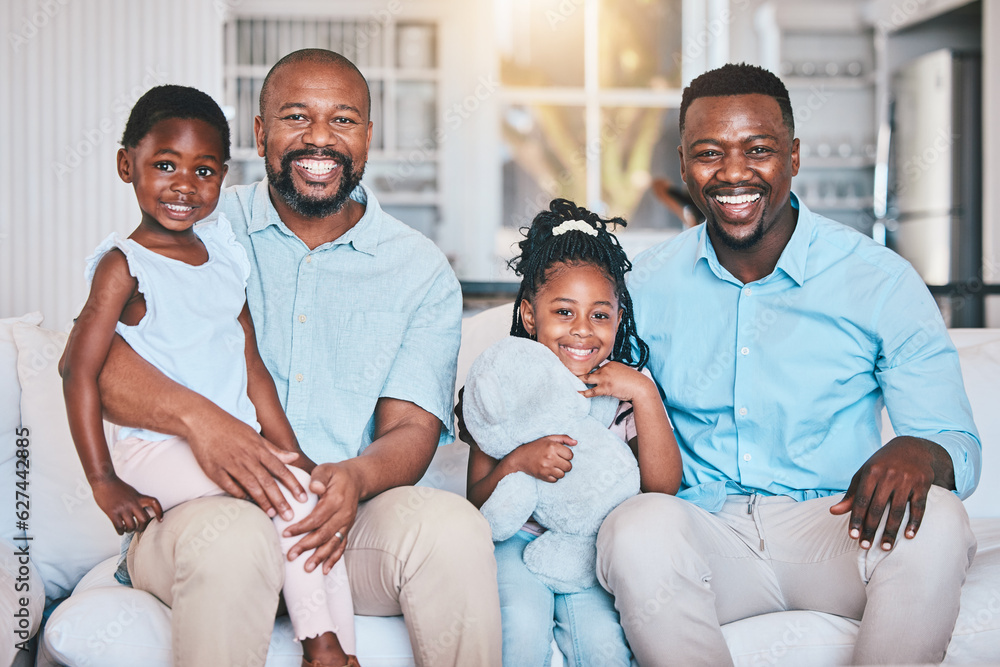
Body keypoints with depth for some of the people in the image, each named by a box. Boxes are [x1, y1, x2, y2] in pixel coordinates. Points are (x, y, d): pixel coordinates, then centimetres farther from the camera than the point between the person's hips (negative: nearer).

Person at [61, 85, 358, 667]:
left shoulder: (226, 255, 10)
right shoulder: (123, 265, -8)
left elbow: (251, 368, 12)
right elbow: (79, 370, -12)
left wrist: (293, 453, 8)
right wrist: (106, 483, -16)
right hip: (159, 454, -7)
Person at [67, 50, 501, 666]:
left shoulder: (421, 270, 9)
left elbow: (411, 429, 1)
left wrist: (358, 477, -24)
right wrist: (196, 416, -25)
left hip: (348, 522, 2)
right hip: (199, 506, -1)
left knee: (452, 524, -29)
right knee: (231, 536, -36)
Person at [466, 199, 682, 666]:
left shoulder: (629, 388, 1)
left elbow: (664, 486, -10)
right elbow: (475, 502, -2)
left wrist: (645, 395, -18)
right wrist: (519, 462, -22)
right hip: (520, 537, 0)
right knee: (522, 627, -29)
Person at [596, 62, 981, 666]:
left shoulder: (882, 281, -2)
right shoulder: (646, 286, 4)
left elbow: (959, 449, -3)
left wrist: (917, 454, -28)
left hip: (833, 527, 0)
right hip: (705, 535, 1)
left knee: (933, 525, -32)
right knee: (638, 527, -33)